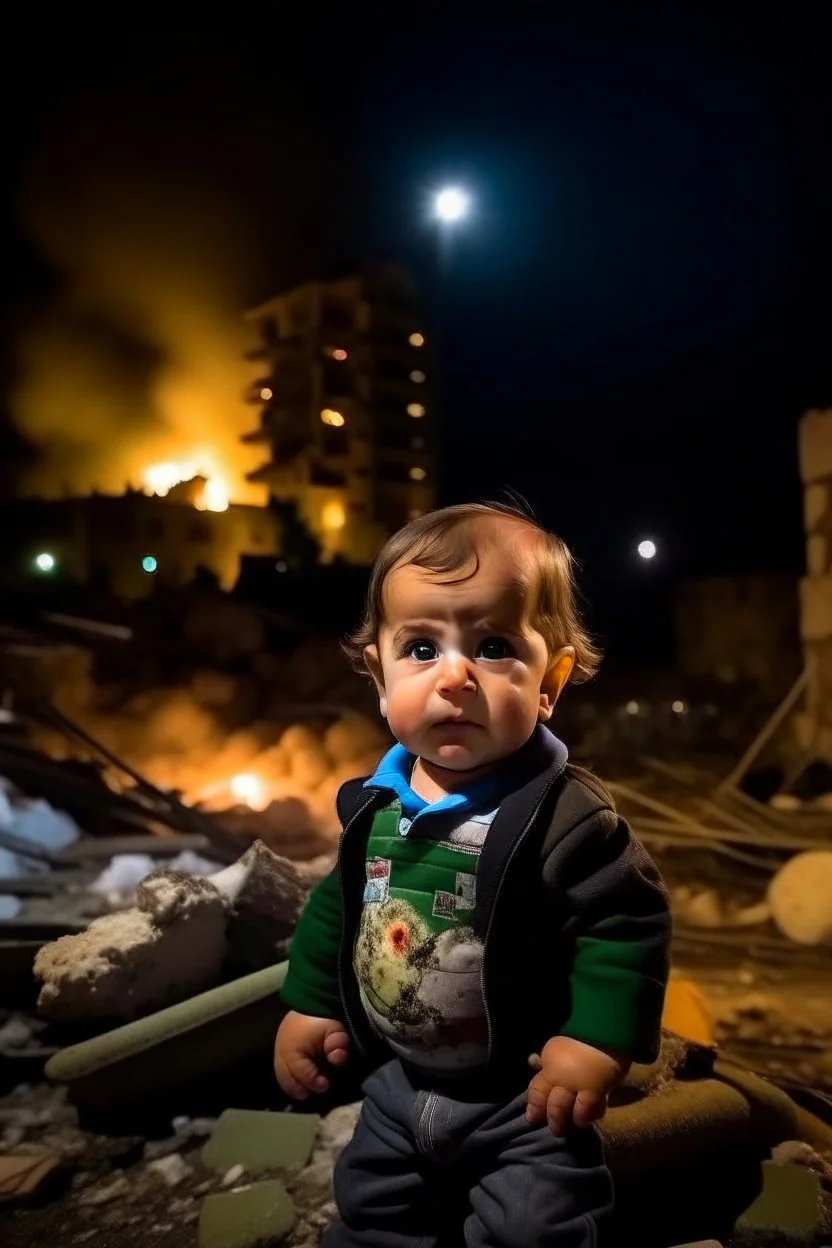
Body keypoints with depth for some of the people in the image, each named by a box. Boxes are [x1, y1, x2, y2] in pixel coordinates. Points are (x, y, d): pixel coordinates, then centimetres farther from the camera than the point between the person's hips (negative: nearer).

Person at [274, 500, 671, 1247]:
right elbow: (339, 905, 7)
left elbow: (628, 923, -21)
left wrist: (598, 1038, -24)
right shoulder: (377, 802, -8)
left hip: (523, 1098, -6)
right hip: (399, 1083, 7)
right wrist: (308, 1004, 10)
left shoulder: (564, 814, -27)